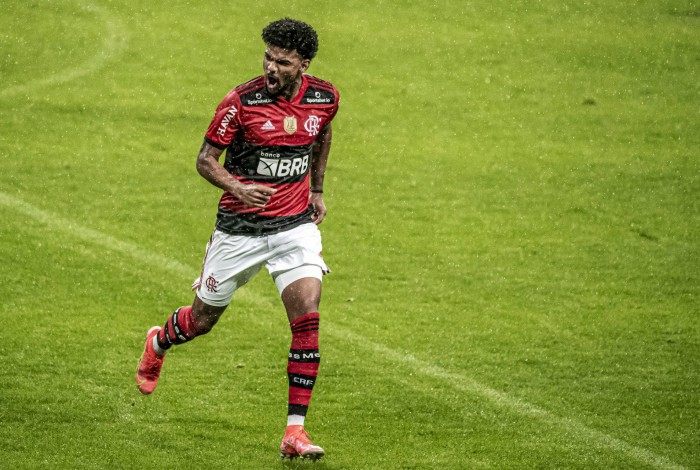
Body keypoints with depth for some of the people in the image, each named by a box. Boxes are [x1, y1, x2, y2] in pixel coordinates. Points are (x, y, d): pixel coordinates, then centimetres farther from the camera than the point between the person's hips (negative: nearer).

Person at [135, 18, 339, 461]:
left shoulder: (325, 97, -5)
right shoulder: (242, 101, -17)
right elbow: (206, 159, -9)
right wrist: (237, 188, -28)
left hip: (296, 225, 2)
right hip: (239, 228, -2)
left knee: (307, 317, -16)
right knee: (203, 318, 13)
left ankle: (296, 430, -11)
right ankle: (158, 344, 51)